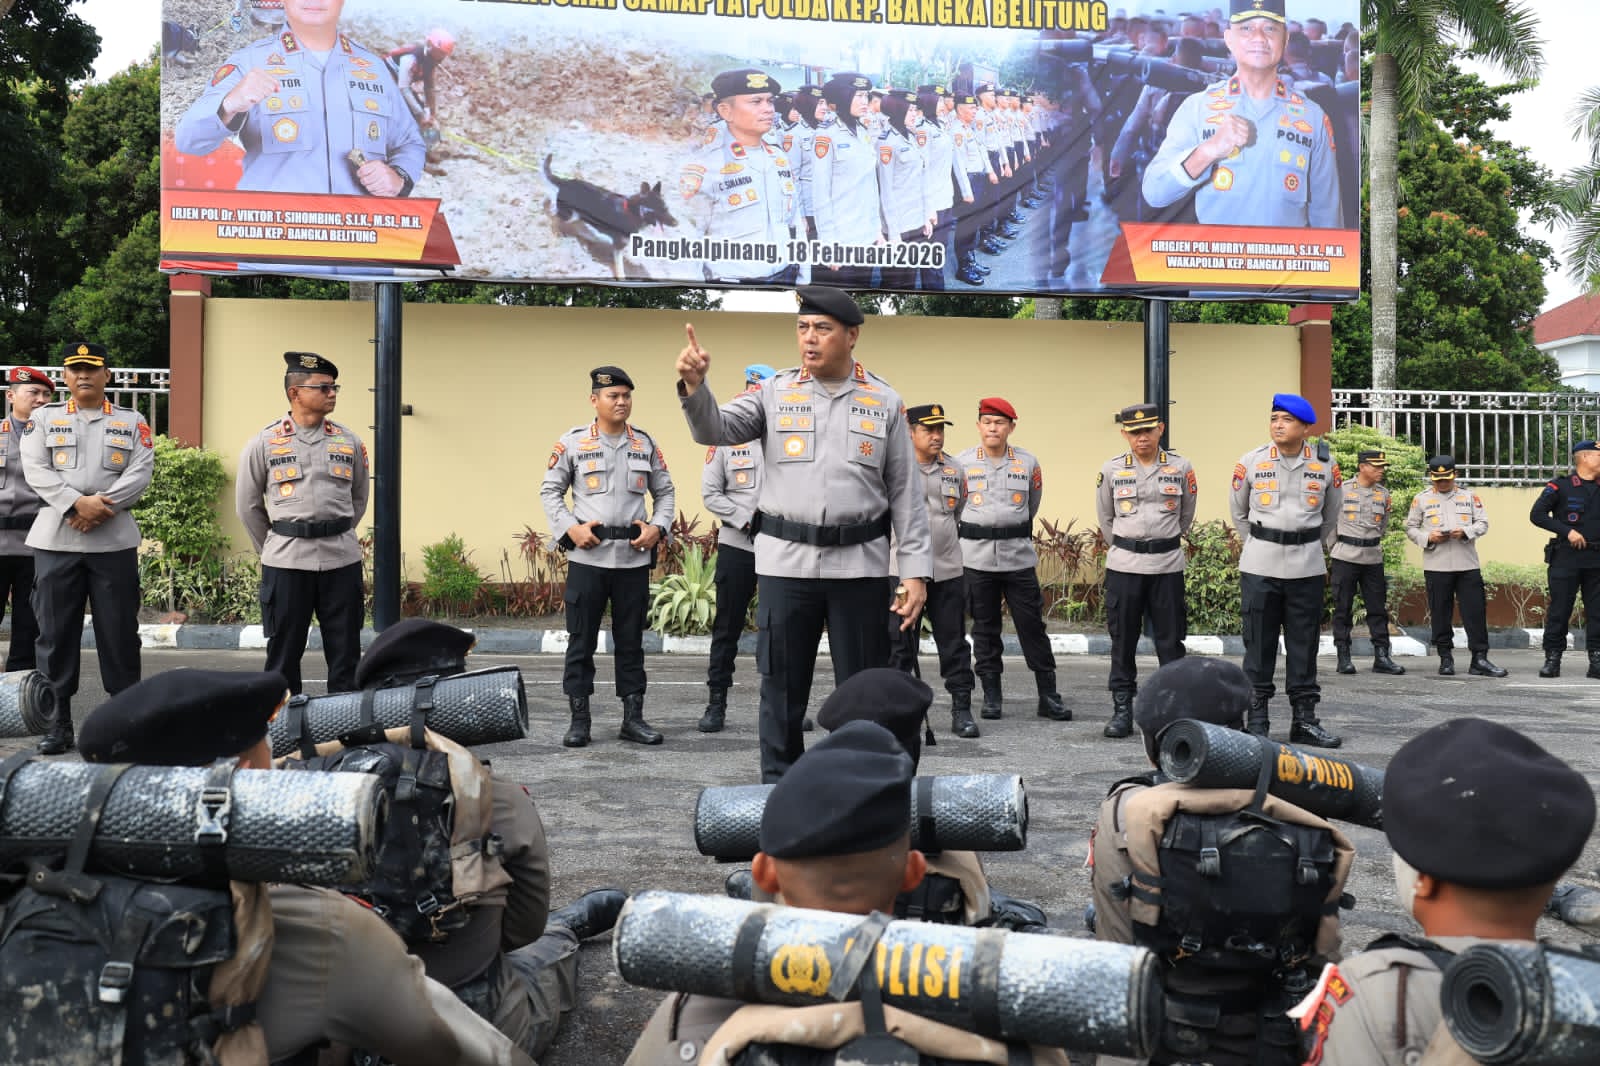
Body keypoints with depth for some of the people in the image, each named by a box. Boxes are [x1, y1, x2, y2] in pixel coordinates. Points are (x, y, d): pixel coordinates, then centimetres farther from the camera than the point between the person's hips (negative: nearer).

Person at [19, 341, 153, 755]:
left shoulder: (132, 422, 9)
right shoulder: (44, 418, 10)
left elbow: (141, 473, -3)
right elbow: (35, 471, -3)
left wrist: (101, 508, -16)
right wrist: (77, 503, -18)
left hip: (115, 540, 0)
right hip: (55, 539, 1)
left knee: (119, 633, 3)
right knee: (55, 633, 3)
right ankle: (57, 723, 11)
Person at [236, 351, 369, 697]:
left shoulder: (349, 440, 5)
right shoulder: (264, 442, -1)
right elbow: (248, 505, 8)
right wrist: (274, 549, 12)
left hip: (342, 558, 2)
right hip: (286, 561, -2)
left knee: (345, 652, 7)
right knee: (284, 653, 7)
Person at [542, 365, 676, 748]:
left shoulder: (646, 444, 8)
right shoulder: (573, 442, 1)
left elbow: (665, 492, 14)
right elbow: (550, 491, 5)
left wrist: (658, 528, -2)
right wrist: (570, 528, -8)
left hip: (634, 558, 2)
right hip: (587, 556, -2)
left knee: (631, 641, 8)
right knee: (581, 640, 2)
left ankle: (633, 717, 16)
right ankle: (579, 719, 11)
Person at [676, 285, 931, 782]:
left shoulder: (884, 402, 5)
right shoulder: (774, 392, 5)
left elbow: (906, 493, 4)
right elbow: (716, 430, -7)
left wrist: (915, 571, -1)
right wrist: (694, 384, -27)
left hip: (860, 565, 0)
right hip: (786, 562, 0)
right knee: (782, 688, 8)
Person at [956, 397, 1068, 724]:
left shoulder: (1028, 462, 4)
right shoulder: (962, 462, 0)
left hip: (1019, 555, 1)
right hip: (977, 557, 0)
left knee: (1032, 625, 1)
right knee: (984, 628, 6)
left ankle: (1048, 695, 7)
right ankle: (991, 695, 15)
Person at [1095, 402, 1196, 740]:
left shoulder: (1180, 467, 2)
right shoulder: (1112, 469, 1)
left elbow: (1186, 514, 15)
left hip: (1168, 565, 0)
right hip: (1123, 565, 0)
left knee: (1170, 639, 4)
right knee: (1123, 639, 3)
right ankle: (1122, 709, 12)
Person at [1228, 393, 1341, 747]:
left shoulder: (1325, 465, 1)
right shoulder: (1251, 462, -1)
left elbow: (1331, 516, 16)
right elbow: (1238, 512, 13)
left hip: (1307, 568, 1)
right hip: (1259, 568, -1)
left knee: (1304, 644, 6)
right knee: (1259, 643, 2)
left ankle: (1305, 720, 14)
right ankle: (1256, 719, 10)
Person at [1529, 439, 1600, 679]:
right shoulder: (1560, 487, -1)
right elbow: (1536, 515, -8)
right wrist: (1567, 531, -14)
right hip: (1566, 558, -4)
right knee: (1559, 610, -1)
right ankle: (1552, 659, 5)